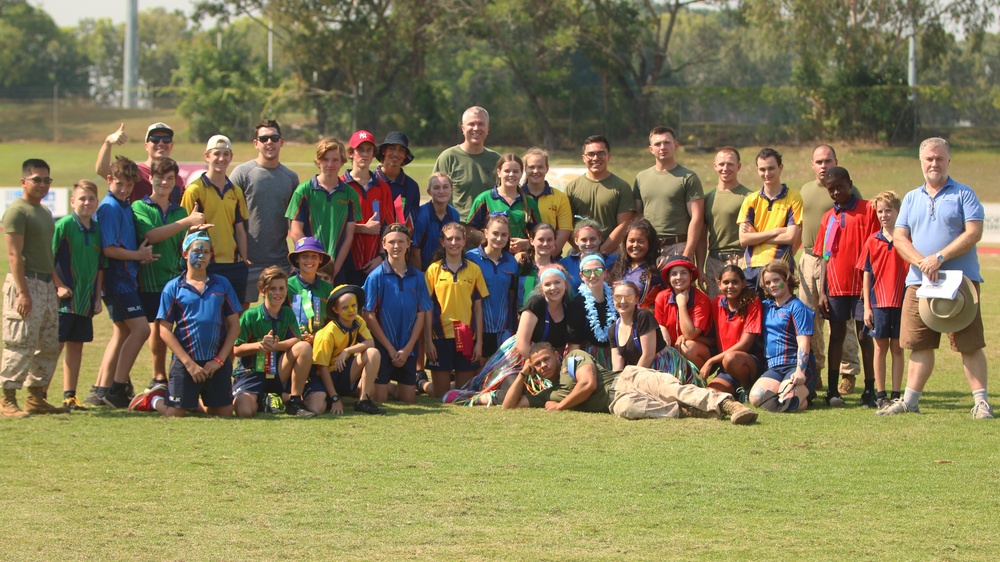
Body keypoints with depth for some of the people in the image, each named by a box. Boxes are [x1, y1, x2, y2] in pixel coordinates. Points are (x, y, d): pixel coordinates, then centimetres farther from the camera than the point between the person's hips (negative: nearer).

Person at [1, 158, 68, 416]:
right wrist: (23, 292, -22)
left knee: (49, 346, 11)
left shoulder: (45, 212, 18)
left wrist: (57, 285, 20)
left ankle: (36, 397, 18)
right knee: (21, 345, -10)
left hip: (47, 285, 9)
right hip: (26, 282, -9)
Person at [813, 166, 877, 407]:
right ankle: (833, 390, 6)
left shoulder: (867, 210, -3)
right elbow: (825, 256, 12)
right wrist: (822, 292, 7)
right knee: (837, 335, 6)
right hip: (835, 286, 4)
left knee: (864, 336, -1)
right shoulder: (828, 217, 11)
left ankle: (870, 390, 3)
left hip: (861, 285, -4)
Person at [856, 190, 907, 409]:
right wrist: (867, 307, 1)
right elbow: (867, 274, 6)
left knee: (897, 348, 4)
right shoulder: (873, 241, 4)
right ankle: (880, 395, 10)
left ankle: (896, 394, 9)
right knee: (880, 348, 5)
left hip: (901, 301, -1)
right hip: (879, 301, 1)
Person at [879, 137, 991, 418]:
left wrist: (939, 258, -16)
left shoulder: (963, 194, 3)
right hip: (919, 281, 4)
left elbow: (973, 232, -8)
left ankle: (981, 402, -3)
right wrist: (922, 262, -11)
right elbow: (899, 238, 8)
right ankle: (910, 400, 11)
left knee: (970, 345, -5)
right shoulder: (911, 199, 16)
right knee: (919, 345, 6)